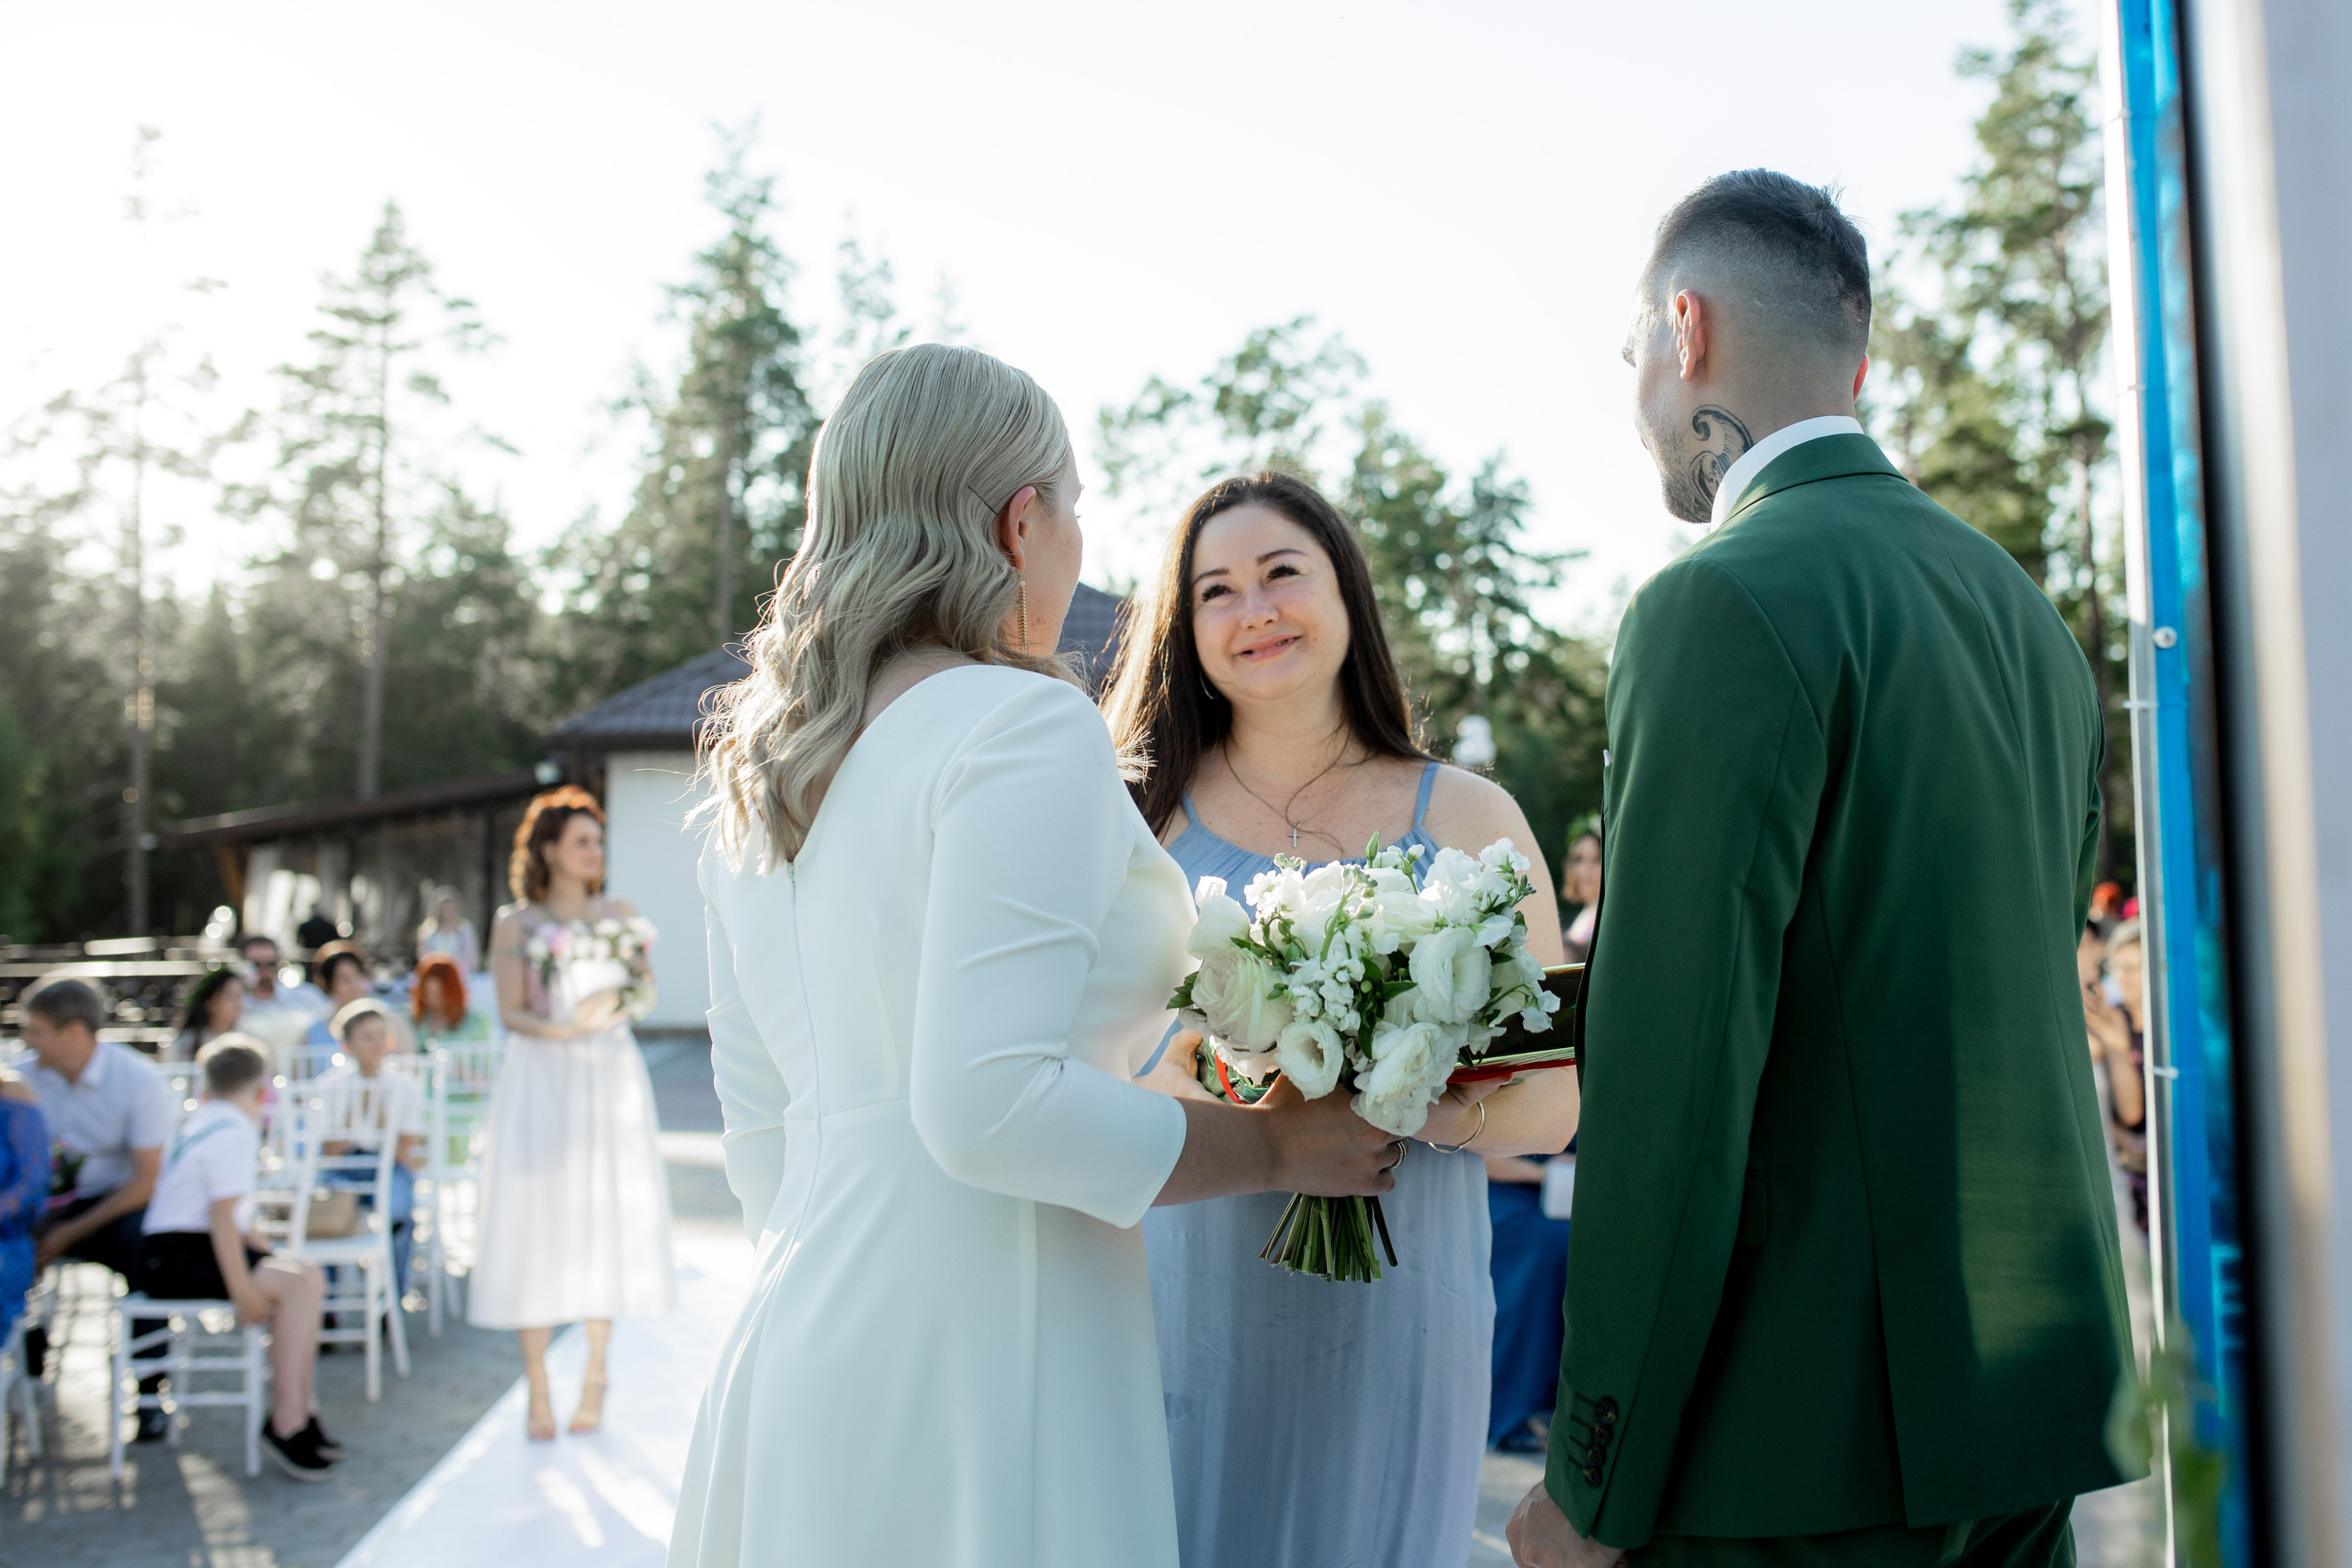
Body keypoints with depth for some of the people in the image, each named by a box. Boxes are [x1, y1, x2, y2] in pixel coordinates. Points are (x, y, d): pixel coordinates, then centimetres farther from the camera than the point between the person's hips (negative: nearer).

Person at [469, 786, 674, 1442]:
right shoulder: (515, 923, 3)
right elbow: (511, 1013, -1)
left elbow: (640, 992, 13)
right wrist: (562, 1029, -18)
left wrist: (618, 999, -9)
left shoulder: (619, 915, 11)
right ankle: (538, 1390, 5)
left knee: (605, 1218, 1)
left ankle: (595, 1377, 13)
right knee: (538, 1220, -4)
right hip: (542, 1078, -2)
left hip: (611, 1075, 2)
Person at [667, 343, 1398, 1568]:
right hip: (979, 1363, -8)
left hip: (799, 1346, 8)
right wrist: (1274, 1147, -11)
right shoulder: (1027, 726, -13)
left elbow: (761, 1134, 14)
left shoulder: (752, 772, 11)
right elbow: (987, 1105, -23)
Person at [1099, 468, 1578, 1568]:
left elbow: (1554, 1103, 4)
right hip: (1178, 1303, 0)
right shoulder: (1138, 815, 4)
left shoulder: (1468, 818, 5)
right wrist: (1164, 1091, -19)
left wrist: (1424, 1106, -17)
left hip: (1390, 1313, 1)